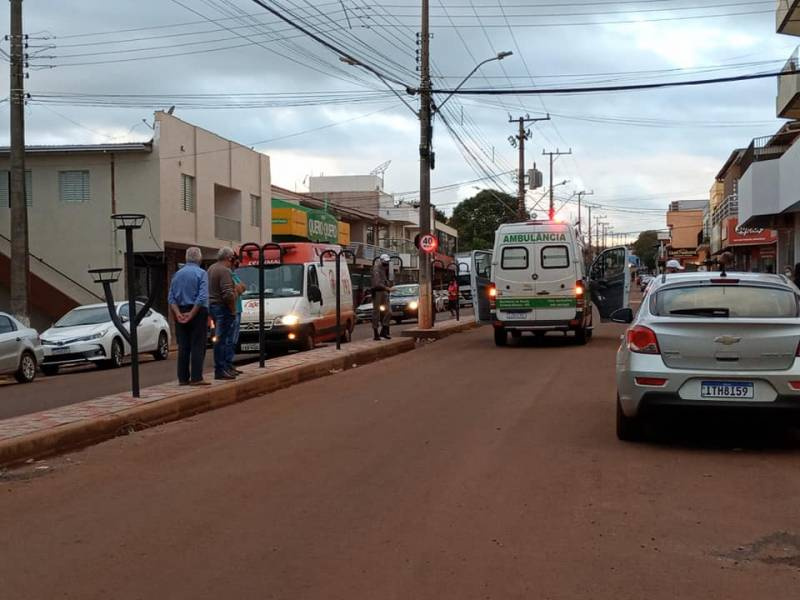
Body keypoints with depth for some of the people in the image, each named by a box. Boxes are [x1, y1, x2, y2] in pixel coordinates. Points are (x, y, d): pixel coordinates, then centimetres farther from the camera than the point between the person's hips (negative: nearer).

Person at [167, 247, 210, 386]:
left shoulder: (177, 274, 10)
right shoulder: (201, 273, -6)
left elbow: (171, 297, 4)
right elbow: (202, 297, -17)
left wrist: (178, 313, -5)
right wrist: (192, 314, -15)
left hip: (181, 313, 5)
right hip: (197, 312, -5)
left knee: (183, 347, 8)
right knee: (197, 346, -4)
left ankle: (183, 378, 9)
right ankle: (196, 378, -7)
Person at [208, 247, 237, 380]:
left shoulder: (211, 268, 15)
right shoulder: (224, 271, -16)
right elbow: (228, 294, -24)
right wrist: (233, 308, -12)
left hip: (213, 306, 10)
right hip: (223, 308, -10)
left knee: (225, 338, 16)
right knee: (222, 338, -6)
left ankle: (227, 367, 23)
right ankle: (220, 370, -4)